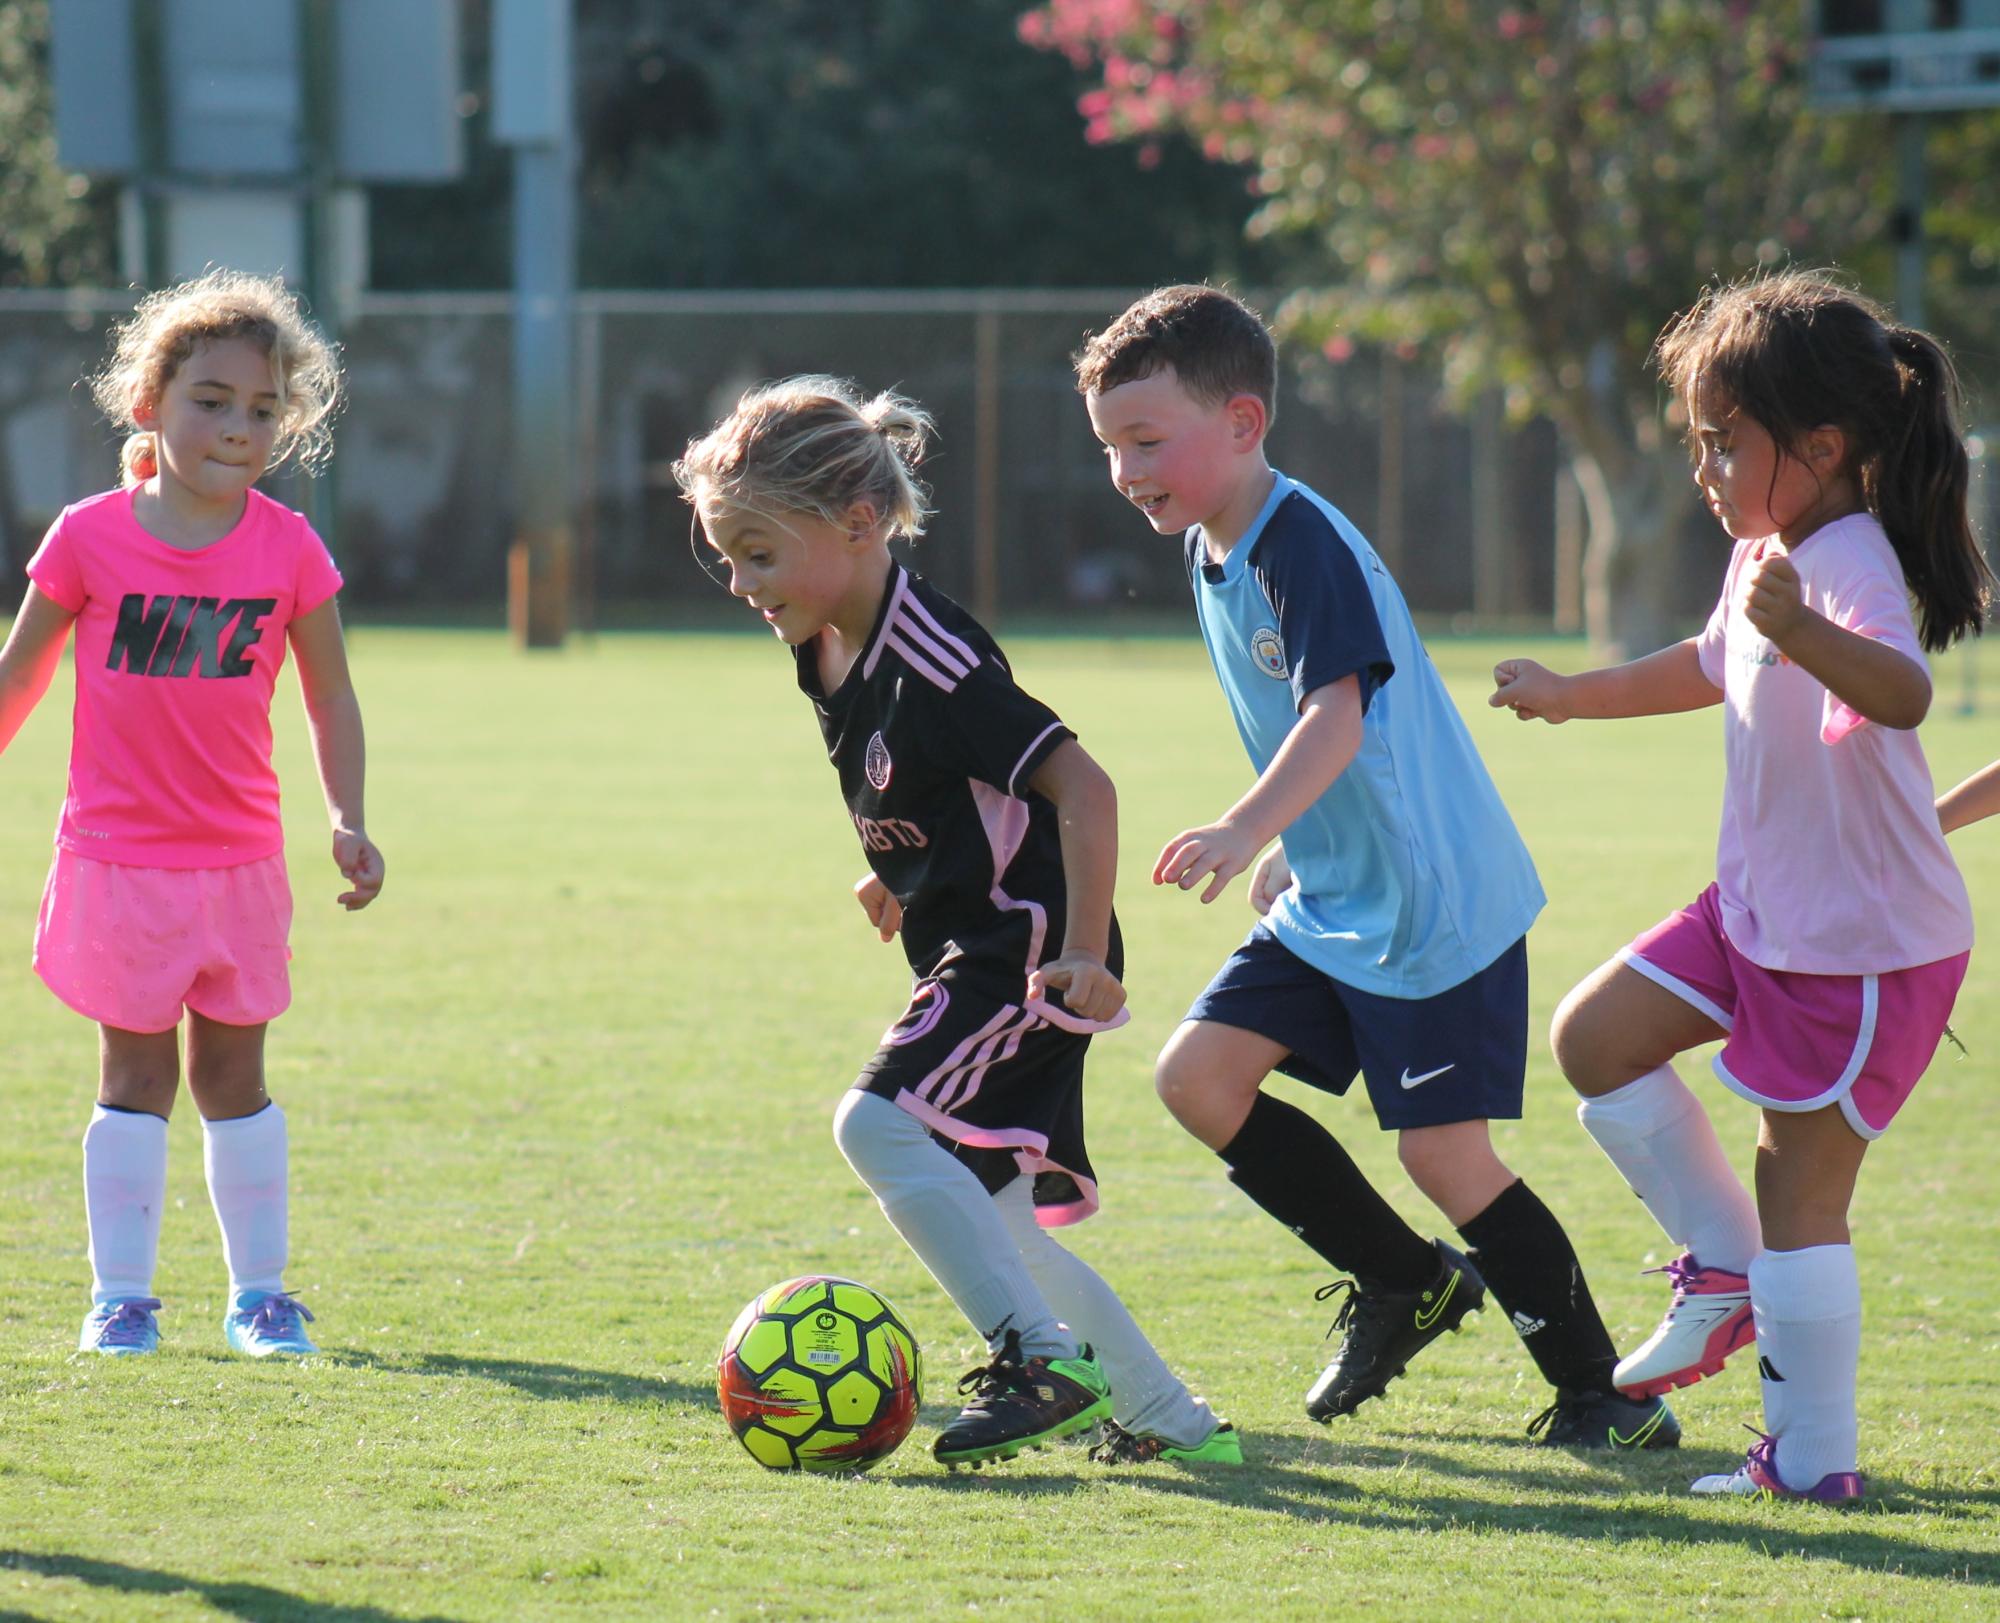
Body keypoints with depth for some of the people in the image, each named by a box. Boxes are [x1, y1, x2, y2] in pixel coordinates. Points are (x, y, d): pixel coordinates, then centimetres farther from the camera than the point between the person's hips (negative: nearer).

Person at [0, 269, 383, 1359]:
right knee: (135, 1073, 3)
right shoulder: (92, 538, -7)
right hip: (117, 853, -2)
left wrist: (348, 820, -4)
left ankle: (259, 1290, 18)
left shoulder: (288, 548, -3)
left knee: (234, 1073, 9)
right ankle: (120, 1292, 10)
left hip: (239, 857, 2)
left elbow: (329, 696, 5)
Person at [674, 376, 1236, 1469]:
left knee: (879, 1126, -25)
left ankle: (1043, 1361, -22)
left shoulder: (932, 661, -23)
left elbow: (1081, 786, -25)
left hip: (1028, 952, -11)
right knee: (987, 1221, 14)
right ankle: (1167, 1419, 22)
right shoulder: (826, 651, 5)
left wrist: (1086, 954, -27)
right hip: (969, 957, 11)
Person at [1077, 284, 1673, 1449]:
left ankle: (1598, 1394, 7)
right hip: (1331, 906, 9)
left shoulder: (1303, 544, -21)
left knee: (1444, 1149, -9)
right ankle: (1407, 1284, 14)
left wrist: (1250, 828, -49)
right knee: (1199, 1074, -2)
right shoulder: (1211, 551, 8)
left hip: (1440, 902, -9)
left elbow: (1337, 715, -36)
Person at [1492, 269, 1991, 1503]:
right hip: (1763, 914, 9)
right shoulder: (1769, 558, 7)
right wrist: (1570, 696, 41)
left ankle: (1814, 1462, 7)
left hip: (1866, 948, -9)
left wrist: (1801, 631, -66)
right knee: (1597, 1037, 10)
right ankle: (1725, 1273, 19)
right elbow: (1712, 666, 30)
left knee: (1799, 1190, -3)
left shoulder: (1852, 567, -24)